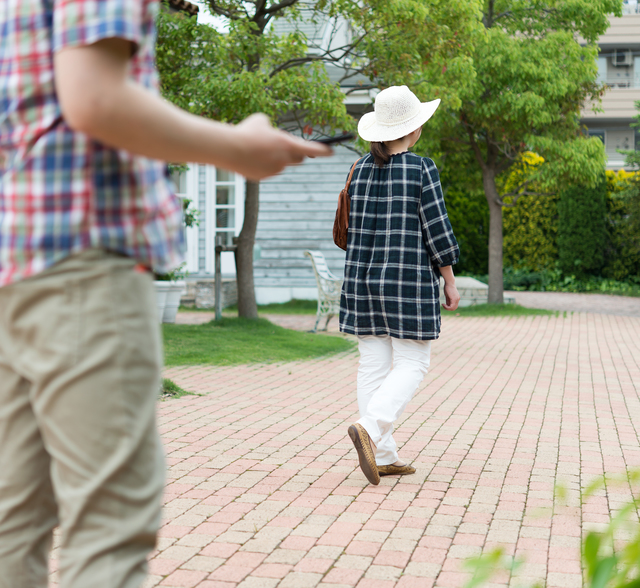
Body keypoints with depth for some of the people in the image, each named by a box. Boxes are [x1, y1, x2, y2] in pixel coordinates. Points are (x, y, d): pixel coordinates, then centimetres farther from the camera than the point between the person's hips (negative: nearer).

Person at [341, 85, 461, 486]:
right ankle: (370, 428, -18)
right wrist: (450, 282, -2)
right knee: (412, 364, 3)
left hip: (363, 276, 5)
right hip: (409, 280, -5)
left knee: (374, 366, 7)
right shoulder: (422, 170, -10)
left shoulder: (361, 169, 5)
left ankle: (384, 456, 9)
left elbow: (350, 228, 10)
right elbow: (437, 229, -10)